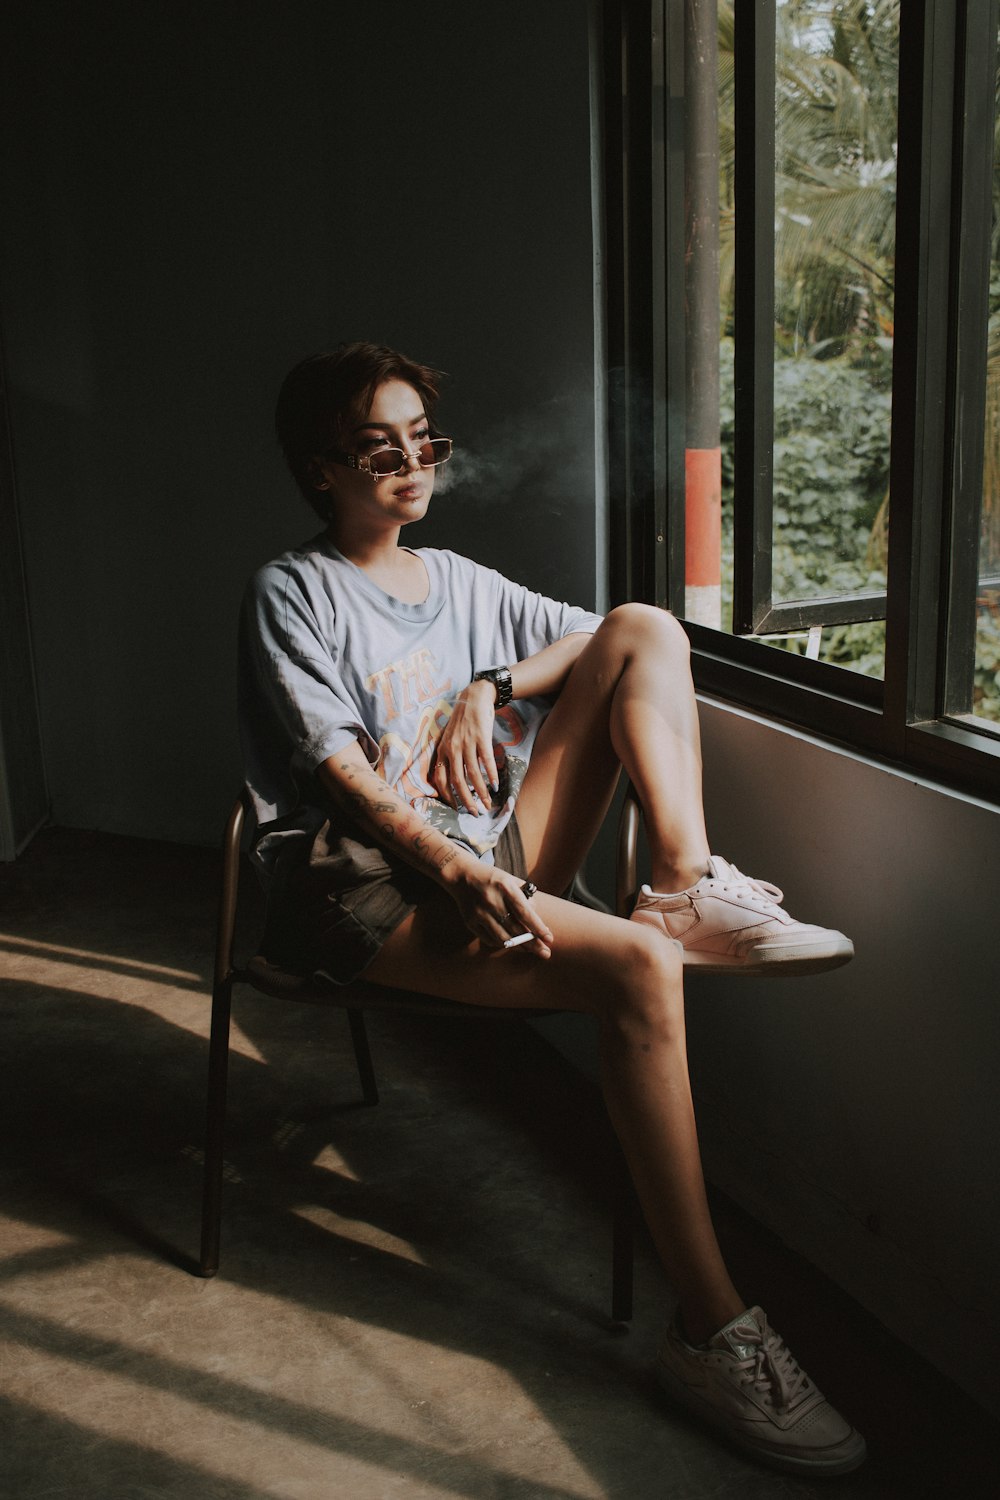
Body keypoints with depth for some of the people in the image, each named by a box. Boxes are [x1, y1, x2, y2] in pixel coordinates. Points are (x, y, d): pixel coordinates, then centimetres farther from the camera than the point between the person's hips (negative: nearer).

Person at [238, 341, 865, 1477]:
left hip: (491, 856, 7)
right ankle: (710, 1330, -28)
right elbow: (339, 768, -10)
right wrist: (449, 867, -28)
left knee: (646, 626, -5)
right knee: (638, 969, -33)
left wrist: (490, 686, 0)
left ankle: (688, 885, -19)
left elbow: (602, 645, 20)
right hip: (365, 882, -6)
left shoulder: (460, 582, 23)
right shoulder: (291, 593, 3)